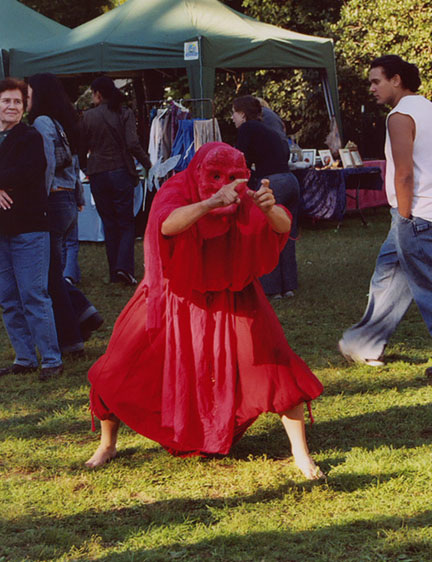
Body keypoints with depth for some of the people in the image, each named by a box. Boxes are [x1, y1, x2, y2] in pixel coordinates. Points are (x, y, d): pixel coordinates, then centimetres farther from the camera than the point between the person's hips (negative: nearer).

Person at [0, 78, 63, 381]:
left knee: (34, 297, -6)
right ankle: (25, 359, 18)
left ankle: (51, 359, 0)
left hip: (28, 228, -6)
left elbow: (25, 174, -20)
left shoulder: (31, 138, -4)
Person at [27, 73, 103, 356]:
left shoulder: (42, 123, -12)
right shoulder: (65, 123, 15)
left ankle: (71, 341, 4)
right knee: (54, 271, 17)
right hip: (70, 201, 9)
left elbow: (47, 166, -19)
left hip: (53, 202, -9)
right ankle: (85, 312, 6)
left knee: (51, 277, 0)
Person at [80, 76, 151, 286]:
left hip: (97, 174, 1)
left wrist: (83, 167, 24)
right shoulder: (125, 114, -4)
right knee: (126, 222, 5)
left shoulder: (88, 117, -1)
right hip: (121, 172, -1)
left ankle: (114, 272, 10)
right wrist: (148, 164, 1)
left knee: (109, 223, 10)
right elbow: (133, 144, -14)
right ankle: (124, 266, -13)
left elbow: (82, 148, 6)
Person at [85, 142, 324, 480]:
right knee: (120, 372, -1)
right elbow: (167, 225, -42)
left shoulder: (242, 199, -14)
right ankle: (107, 445, 23)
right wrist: (212, 203, -57)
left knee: (275, 366, -11)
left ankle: (301, 452, 3)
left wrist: (269, 209, -51)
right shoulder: (177, 191, -19)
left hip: (230, 299, 1)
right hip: (175, 299, -1)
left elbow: (283, 228, -28)